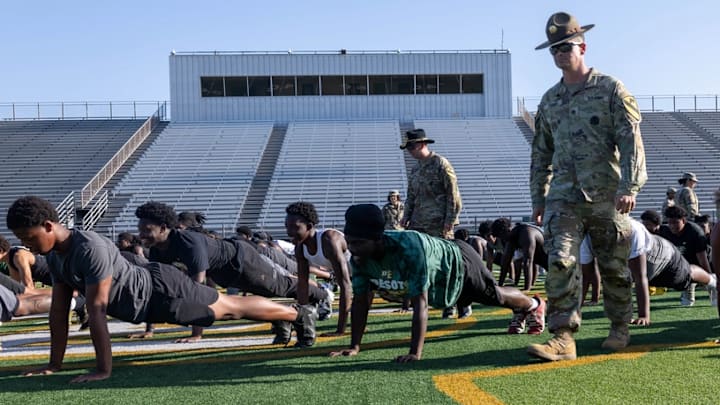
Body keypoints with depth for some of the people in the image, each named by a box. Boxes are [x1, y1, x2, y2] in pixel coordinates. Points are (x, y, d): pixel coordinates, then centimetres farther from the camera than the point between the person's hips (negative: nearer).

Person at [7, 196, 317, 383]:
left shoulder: (91, 250, -34)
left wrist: (103, 369, -31)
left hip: (162, 293, -8)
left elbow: (96, 310, -34)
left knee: (231, 308, 8)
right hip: (146, 300, 8)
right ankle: (283, 319, 44)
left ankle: (298, 313, 28)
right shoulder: (55, 256, -4)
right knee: (226, 308, 23)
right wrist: (54, 364, 3)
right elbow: (59, 309, 2)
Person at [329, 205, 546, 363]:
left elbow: (420, 302, -48)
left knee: (496, 296, 21)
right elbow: (361, 300, -19)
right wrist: (354, 346, -21)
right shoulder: (359, 256, -28)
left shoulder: (410, 248, -49)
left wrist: (415, 353, -50)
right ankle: (519, 313, 62)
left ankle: (534, 305, 55)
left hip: (459, 264, -6)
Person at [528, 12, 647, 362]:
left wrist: (629, 187, -17)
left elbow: (631, 141, -7)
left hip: (606, 197, -3)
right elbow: (540, 153, 18)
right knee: (560, 263, -12)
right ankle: (563, 337, -12)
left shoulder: (610, 89, 0)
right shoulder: (549, 100, 14)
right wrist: (537, 198, 15)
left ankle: (620, 329, 26)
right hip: (564, 197, 3)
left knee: (613, 267, 7)